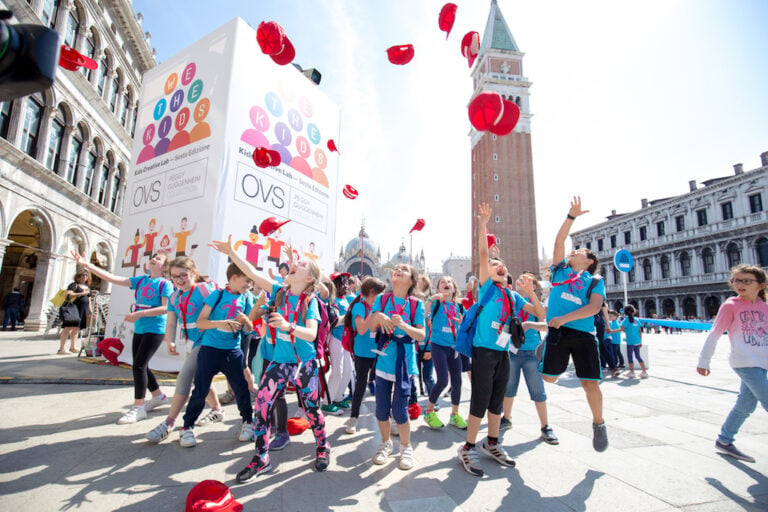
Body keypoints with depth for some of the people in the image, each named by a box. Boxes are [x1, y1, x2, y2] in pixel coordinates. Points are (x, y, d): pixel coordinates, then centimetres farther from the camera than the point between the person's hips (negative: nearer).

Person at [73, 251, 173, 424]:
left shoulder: (165, 284, -9)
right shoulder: (141, 280, 10)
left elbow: (166, 308, -19)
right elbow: (113, 278, 3)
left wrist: (139, 314, -20)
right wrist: (87, 265, -4)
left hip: (155, 330, -8)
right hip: (139, 330, 8)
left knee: (139, 365, -10)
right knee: (140, 366, 15)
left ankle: (138, 408, 3)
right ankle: (158, 396, 32)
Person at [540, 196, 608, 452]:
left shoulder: (595, 281, 8)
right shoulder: (561, 271, 14)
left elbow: (595, 307, -8)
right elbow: (559, 240, 5)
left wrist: (565, 318, -19)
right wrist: (571, 216, 0)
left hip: (583, 335, -1)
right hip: (557, 333, 1)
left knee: (590, 383, 2)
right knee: (549, 378, -1)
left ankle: (598, 424, 25)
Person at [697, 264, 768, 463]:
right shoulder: (730, 305, -7)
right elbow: (714, 334, -5)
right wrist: (704, 361, -4)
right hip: (744, 362, -6)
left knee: (746, 404, 12)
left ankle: (724, 441, 25)